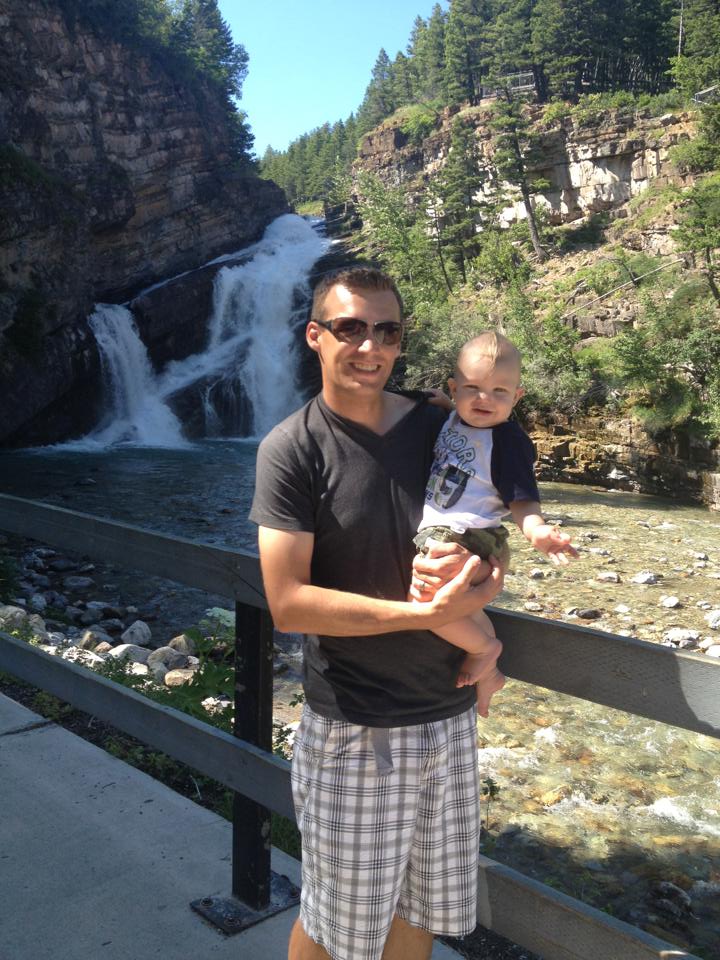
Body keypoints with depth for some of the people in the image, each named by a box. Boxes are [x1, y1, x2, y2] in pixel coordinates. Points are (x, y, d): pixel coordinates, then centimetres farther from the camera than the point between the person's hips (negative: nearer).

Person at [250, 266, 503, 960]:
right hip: (353, 729, -4)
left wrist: (473, 563, -13)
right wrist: (425, 612, -22)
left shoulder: (438, 428, 2)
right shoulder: (292, 449, -12)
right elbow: (287, 603, -18)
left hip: (449, 716, 5)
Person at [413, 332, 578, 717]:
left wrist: (536, 530, -37)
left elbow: (522, 499, -19)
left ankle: (483, 648, -4)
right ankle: (488, 675, 48)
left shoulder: (508, 439, -16)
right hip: (435, 535, 9)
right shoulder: (451, 419, 7)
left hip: (469, 541, -9)